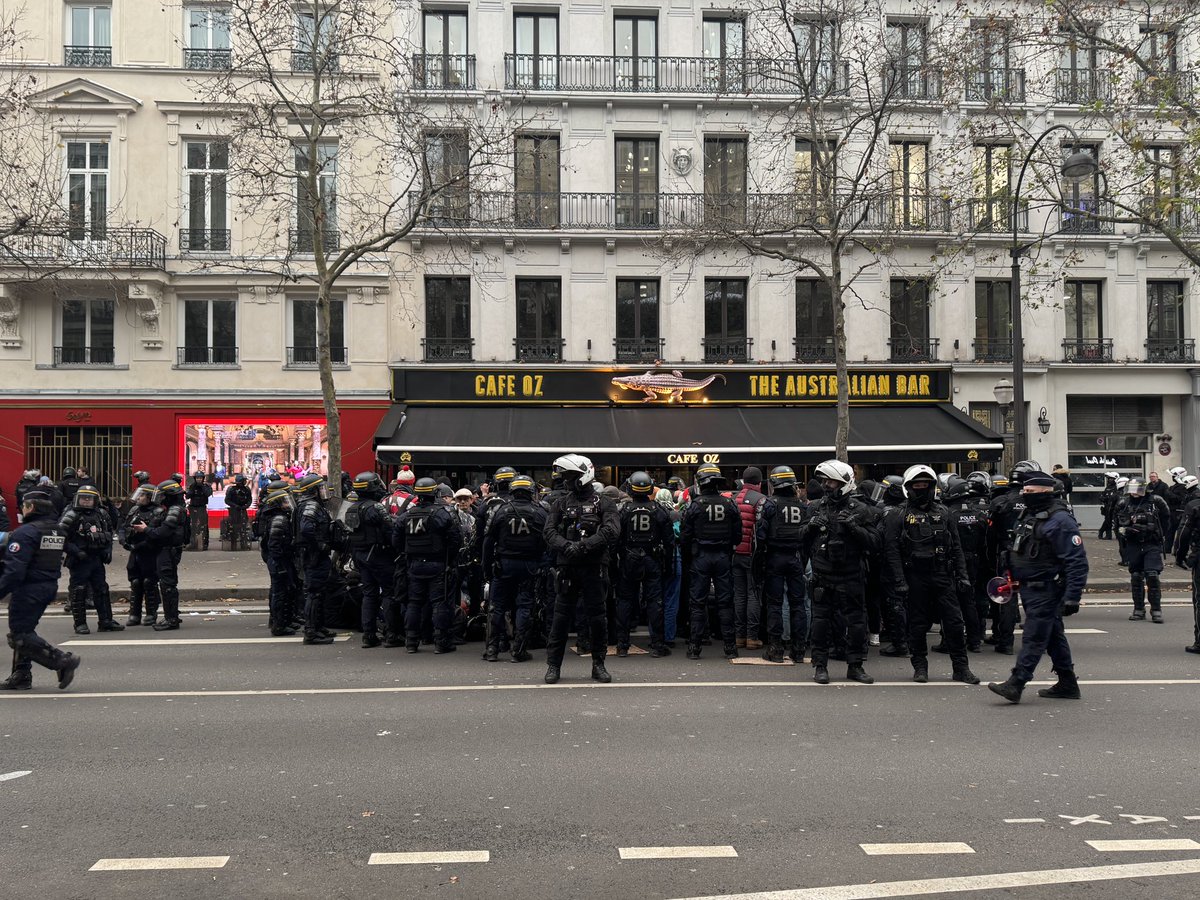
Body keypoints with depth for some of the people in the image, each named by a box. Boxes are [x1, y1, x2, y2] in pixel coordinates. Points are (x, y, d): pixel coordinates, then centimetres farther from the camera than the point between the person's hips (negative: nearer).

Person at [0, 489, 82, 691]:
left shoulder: (25, 532, -18)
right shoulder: (58, 531, 10)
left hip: (27, 590, -9)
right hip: (50, 587, 9)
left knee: (20, 636, -3)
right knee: (24, 630, 20)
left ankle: (63, 661, -12)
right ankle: (22, 675, 23)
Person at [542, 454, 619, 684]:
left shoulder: (603, 503, 3)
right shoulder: (560, 504, 12)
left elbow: (612, 531, -12)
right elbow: (550, 532, 2)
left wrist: (583, 545, -21)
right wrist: (566, 546, -19)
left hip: (595, 568, -2)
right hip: (567, 567, 2)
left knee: (597, 617, 3)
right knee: (561, 616, 3)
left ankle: (598, 664, 16)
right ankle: (553, 665, 12)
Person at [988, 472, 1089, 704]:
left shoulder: (1060, 520, -16)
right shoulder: (1027, 515, 12)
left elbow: (1077, 562, -20)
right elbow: (1017, 551, 25)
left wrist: (1072, 596, -23)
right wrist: (1010, 577, 22)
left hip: (1046, 591, -9)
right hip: (1029, 589, 9)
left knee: (1034, 637, -8)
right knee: (1053, 636, 16)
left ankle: (1015, 684, -9)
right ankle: (1067, 684, 25)